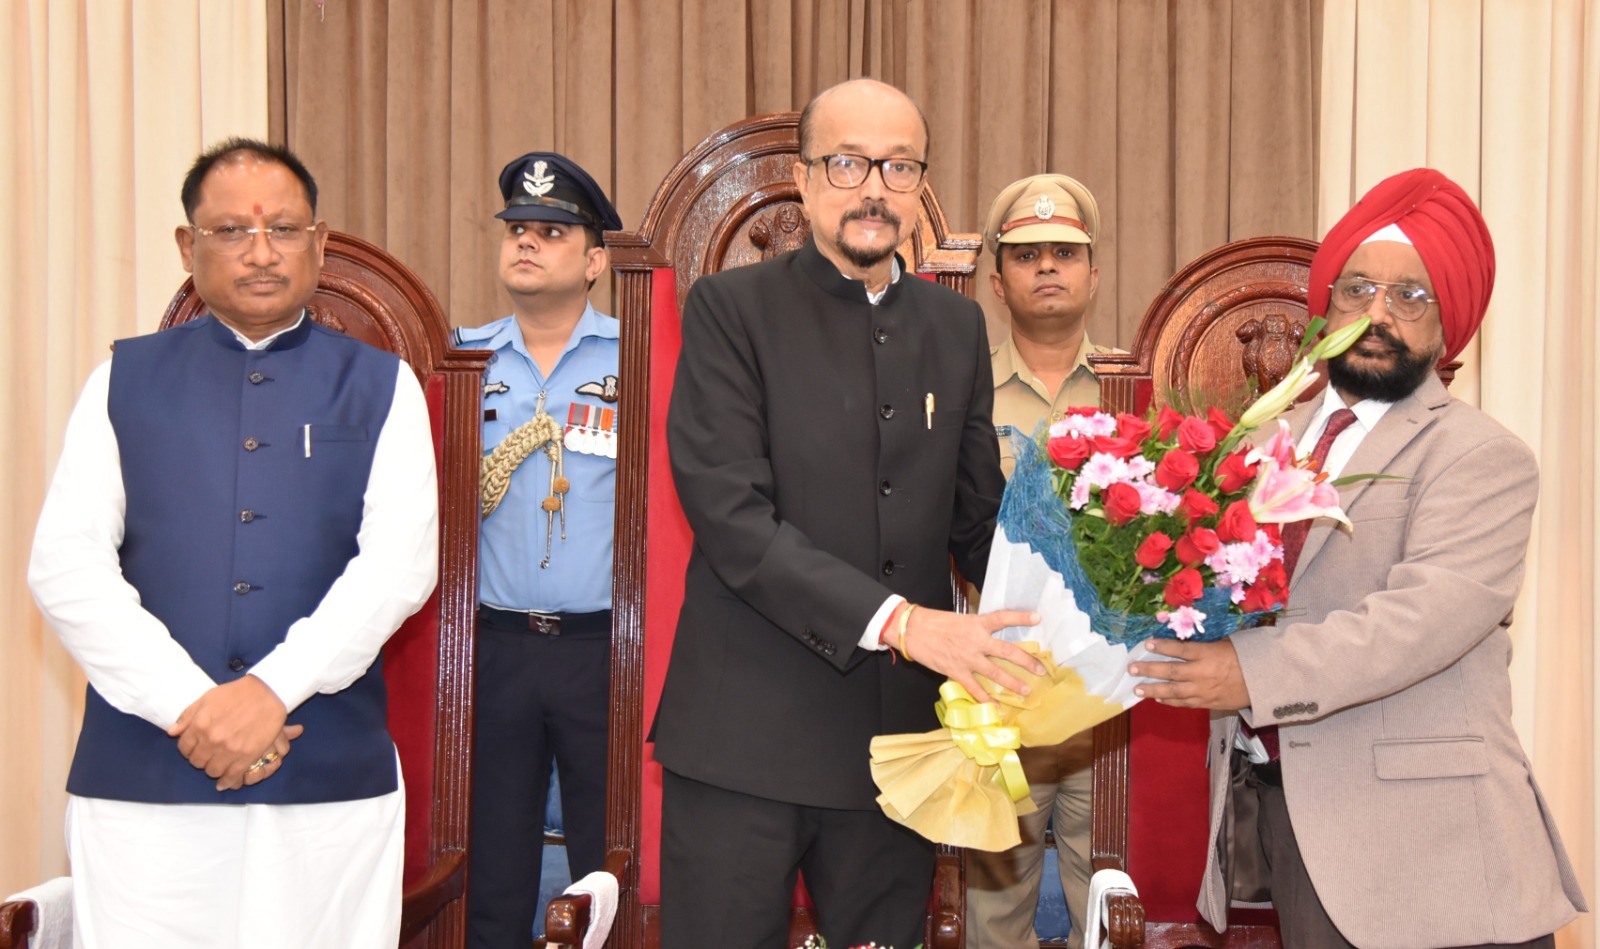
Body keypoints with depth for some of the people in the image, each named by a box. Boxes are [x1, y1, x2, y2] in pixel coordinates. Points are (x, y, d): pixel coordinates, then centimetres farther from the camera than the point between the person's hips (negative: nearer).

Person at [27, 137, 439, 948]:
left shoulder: (380, 386, 9)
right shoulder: (125, 380, 11)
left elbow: (401, 562, -4)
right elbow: (64, 565, 0)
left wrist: (273, 690, -14)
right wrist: (189, 707, -11)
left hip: (332, 774, 0)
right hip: (141, 768, 1)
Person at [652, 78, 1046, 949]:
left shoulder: (956, 326, 11)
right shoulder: (730, 309, -4)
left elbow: (976, 517, 11)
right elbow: (731, 517, -15)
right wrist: (896, 621, -23)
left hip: (897, 742, 4)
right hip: (746, 743, -4)